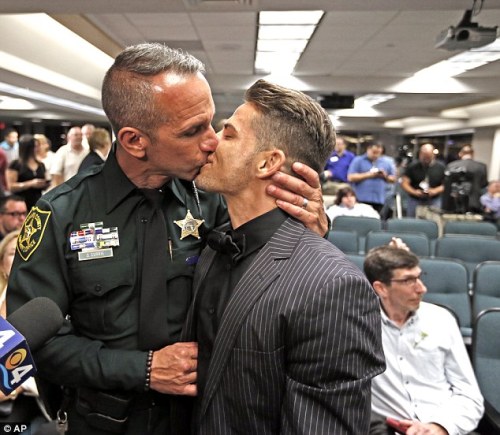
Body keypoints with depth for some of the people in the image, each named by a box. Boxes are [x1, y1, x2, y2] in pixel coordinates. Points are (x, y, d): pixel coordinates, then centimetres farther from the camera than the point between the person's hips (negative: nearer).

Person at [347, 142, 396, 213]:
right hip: (362, 199, -3)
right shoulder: (358, 161, 4)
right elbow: (351, 177, -6)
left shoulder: (386, 162, 16)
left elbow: (393, 179, 18)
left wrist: (385, 176, -3)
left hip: (379, 199, 4)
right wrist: (368, 175, -10)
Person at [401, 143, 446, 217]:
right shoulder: (412, 166, -1)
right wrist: (414, 192, -19)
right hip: (414, 201, 0)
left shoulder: (440, 167, 2)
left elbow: (445, 185, 3)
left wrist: (435, 191, -16)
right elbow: (404, 183, -4)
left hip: (434, 202, 1)